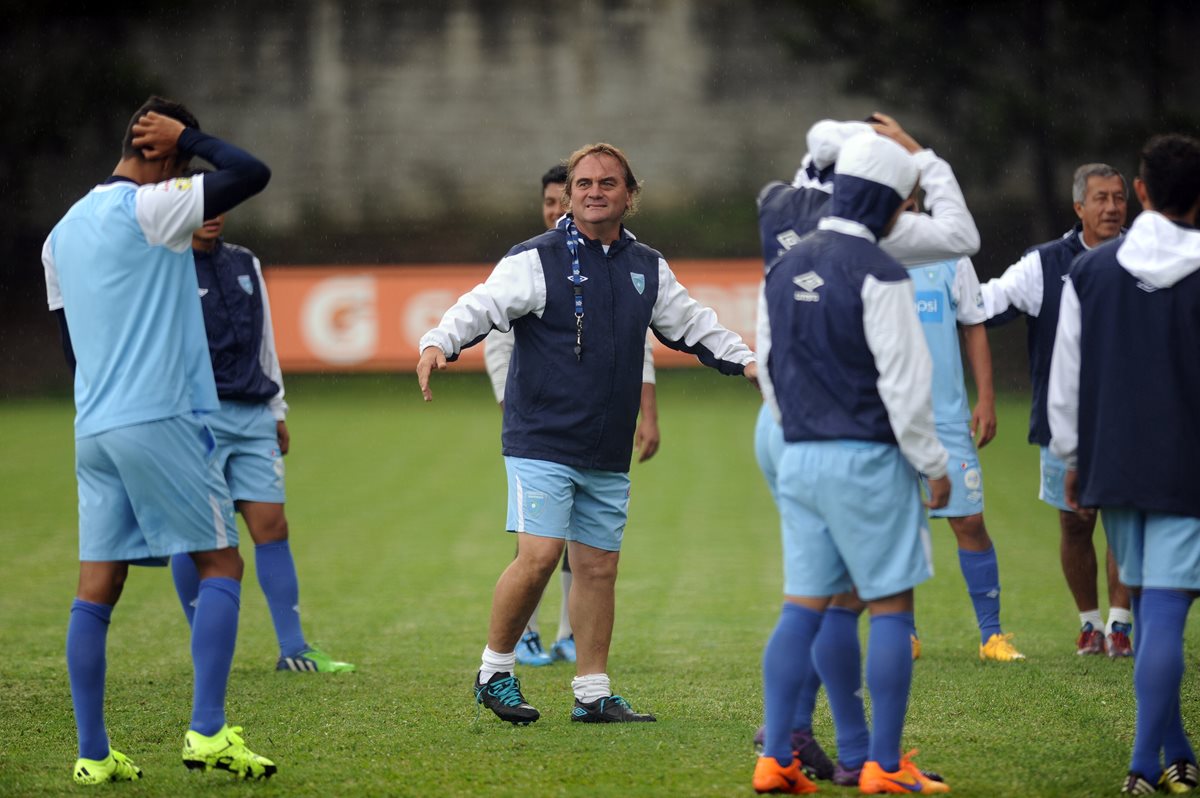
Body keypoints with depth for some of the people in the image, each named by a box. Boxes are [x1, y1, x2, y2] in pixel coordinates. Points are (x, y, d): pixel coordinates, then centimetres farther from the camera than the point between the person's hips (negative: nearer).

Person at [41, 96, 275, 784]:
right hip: (160, 418, -7)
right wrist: (187, 137, 2)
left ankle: (93, 754, 2)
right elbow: (252, 173, -11)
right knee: (221, 564, 0)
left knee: (98, 587, 4)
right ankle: (207, 733, -10)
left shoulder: (63, 232, 16)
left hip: (93, 427, 7)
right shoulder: (148, 209, -8)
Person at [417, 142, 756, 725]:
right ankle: (495, 671, 3)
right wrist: (439, 343, -33)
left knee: (599, 567, 7)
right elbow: (482, 306, -15)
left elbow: (692, 325, 25)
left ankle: (592, 693, 15)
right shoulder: (536, 261, -4)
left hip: (608, 454, 5)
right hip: (541, 442, -5)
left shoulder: (648, 269, 12)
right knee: (538, 557, -14)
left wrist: (744, 360, 15)